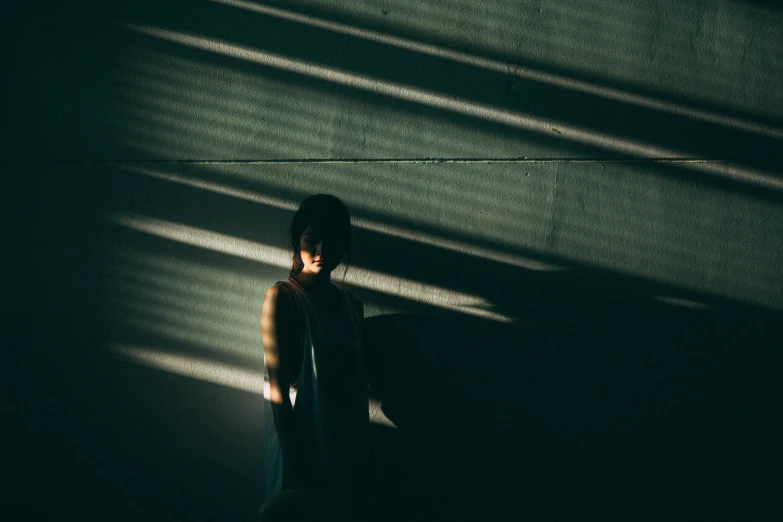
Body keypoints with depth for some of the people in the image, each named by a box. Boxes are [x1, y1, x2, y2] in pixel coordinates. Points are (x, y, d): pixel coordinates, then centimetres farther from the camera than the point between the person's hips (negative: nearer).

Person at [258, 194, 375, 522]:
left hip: (348, 449, 6)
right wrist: (293, 465, -18)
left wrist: (362, 456, 11)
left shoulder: (352, 306, 10)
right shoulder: (282, 297, -7)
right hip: (303, 442, -6)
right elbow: (277, 388, -13)